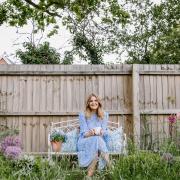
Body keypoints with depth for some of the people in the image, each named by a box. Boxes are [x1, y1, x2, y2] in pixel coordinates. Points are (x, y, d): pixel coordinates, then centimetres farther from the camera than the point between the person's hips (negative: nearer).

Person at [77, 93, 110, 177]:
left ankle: (90, 175, -34)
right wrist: (90, 133, -30)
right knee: (96, 139, -36)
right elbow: (84, 133, -6)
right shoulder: (82, 115, 2)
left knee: (97, 139, -36)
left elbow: (104, 131, 1)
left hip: (100, 140, 2)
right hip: (85, 142, -1)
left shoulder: (104, 115, 8)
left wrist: (100, 132, -25)